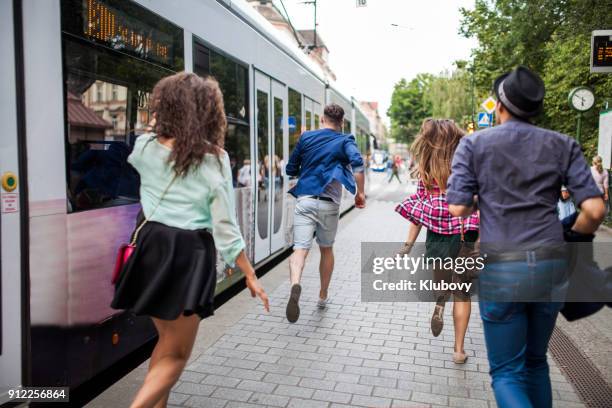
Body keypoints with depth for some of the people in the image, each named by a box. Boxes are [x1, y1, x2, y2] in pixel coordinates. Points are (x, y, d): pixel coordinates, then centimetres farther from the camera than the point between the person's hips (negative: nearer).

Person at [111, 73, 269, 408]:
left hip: (151, 246, 5)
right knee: (177, 353, 11)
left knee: (166, 339, 24)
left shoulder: (145, 147, 1)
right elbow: (224, 226, -10)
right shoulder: (214, 158, -8)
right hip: (190, 255, -4)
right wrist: (250, 276, -3)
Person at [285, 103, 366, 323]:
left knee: (300, 248, -9)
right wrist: (360, 193, -8)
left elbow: (290, 170, 16)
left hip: (305, 200, 0)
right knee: (326, 249, 19)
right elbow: (357, 163, -16)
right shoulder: (345, 141, 5)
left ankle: (295, 284, -39)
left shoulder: (306, 137, 11)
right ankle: (323, 296, 32)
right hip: (329, 204, 0)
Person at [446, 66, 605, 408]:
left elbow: (457, 209, -7)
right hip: (551, 264, 3)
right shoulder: (563, 145, 5)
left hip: (500, 267, -3)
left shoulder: (474, 143, 0)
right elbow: (595, 210, -3)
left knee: (507, 372, 8)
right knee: (536, 362, 23)